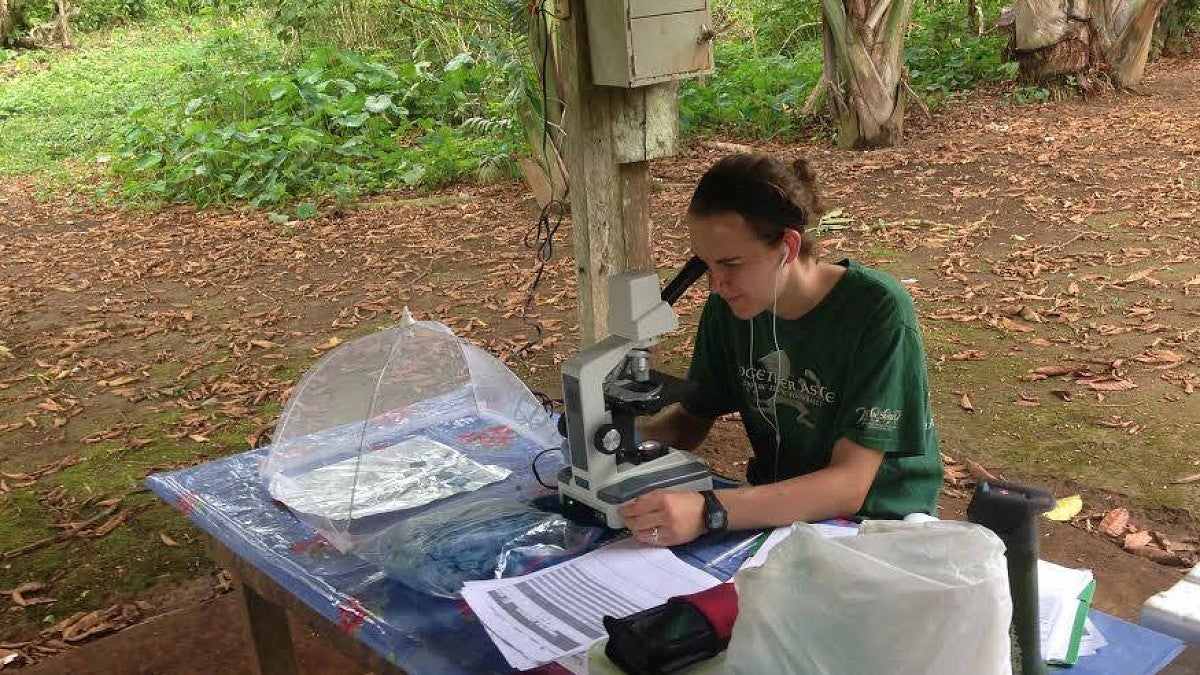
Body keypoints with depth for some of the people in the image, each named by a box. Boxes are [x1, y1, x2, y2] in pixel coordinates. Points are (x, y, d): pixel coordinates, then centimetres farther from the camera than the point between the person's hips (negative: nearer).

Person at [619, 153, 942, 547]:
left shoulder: (878, 311, -22)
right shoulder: (728, 305, -4)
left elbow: (848, 487, -27)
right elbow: (694, 417, 9)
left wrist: (709, 512, -39)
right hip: (773, 506, 5)